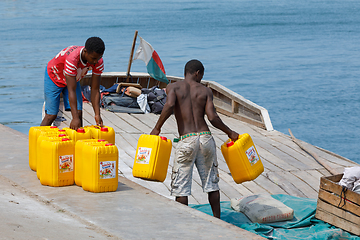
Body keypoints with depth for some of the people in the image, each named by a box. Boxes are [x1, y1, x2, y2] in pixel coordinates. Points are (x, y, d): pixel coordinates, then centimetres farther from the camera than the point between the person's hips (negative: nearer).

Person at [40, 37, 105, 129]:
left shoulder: (98, 62, -26)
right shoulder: (72, 59, -43)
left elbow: (95, 90, -20)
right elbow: (71, 91, -43)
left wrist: (97, 115, -28)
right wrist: (75, 118, -47)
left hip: (74, 78, 5)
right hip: (54, 77, -5)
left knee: (78, 113, -9)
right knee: (51, 115, -8)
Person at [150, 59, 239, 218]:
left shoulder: (173, 87, 5)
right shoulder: (205, 91, 9)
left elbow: (169, 105, -15)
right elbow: (212, 118, -2)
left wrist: (157, 128, -6)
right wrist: (230, 133, 11)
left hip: (186, 141, -2)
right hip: (206, 138, 2)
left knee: (181, 187, 5)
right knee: (211, 183, 15)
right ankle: (217, 220, 20)